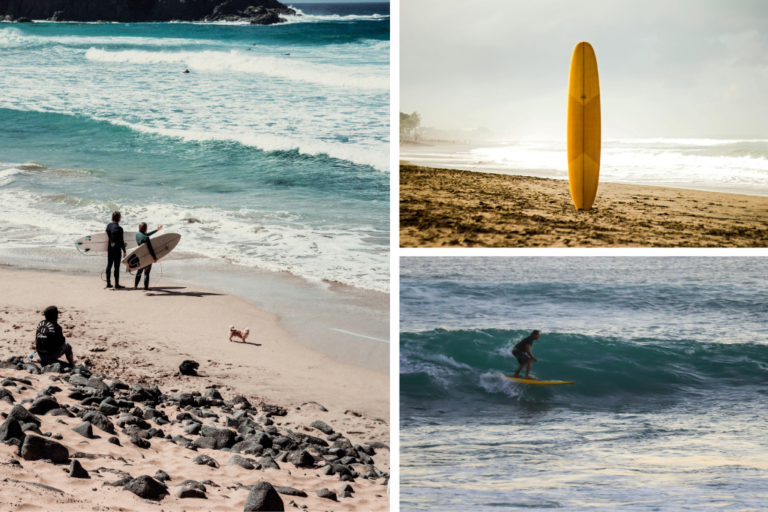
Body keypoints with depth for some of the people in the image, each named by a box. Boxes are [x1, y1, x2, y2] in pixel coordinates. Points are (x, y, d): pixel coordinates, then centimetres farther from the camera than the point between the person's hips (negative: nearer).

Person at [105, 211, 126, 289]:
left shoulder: (108, 225, 1)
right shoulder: (119, 228, -20)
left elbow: (107, 236, 10)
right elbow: (121, 241, -17)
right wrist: (124, 251, -8)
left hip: (109, 248, 7)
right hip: (116, 249, -7)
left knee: (109, 265, 14)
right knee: (116, 267, 0)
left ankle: (108, 283, 19)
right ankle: (116, 285, 4)